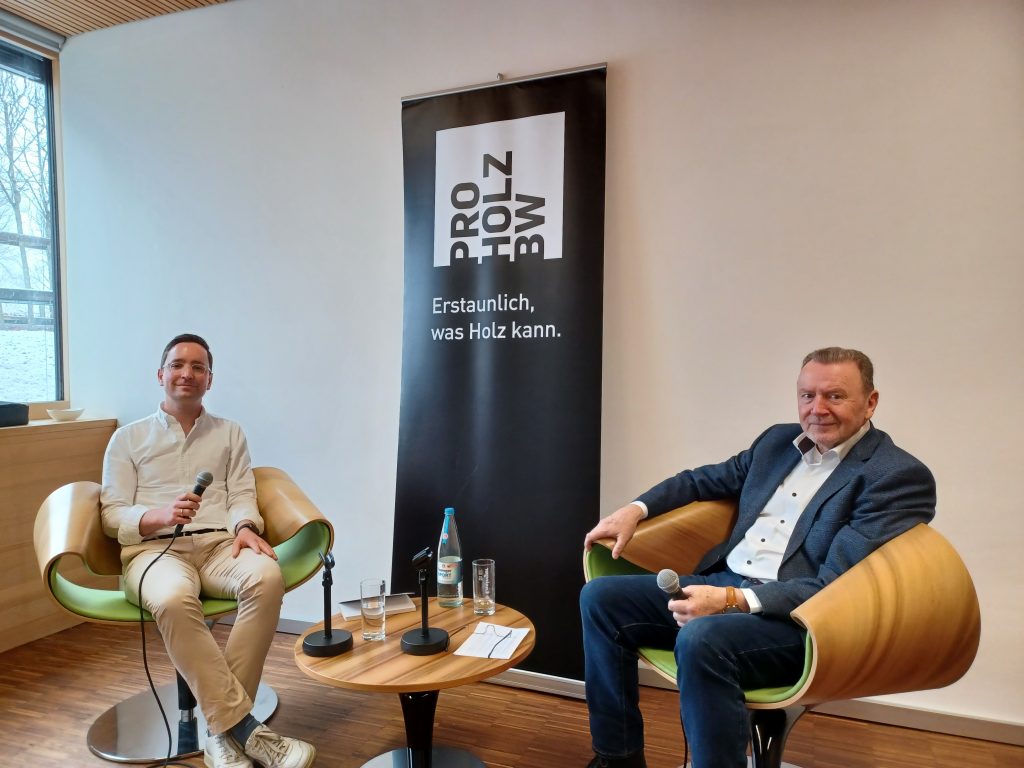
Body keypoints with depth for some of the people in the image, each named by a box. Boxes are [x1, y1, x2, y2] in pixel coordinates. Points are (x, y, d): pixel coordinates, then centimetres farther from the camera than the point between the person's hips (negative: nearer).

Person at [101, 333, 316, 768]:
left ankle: (224, 727, -26)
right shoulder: (128, 438, 16)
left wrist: (244, 527, -14)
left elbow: (242, 496, 10)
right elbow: (111, 516, 7)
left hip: (221, 544, 2)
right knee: (174, 599, -39)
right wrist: (159, 516, -15)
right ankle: (244, 727, -31)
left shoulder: (230, 433, 21)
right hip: (154, 548, -1)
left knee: (267, 577, -34)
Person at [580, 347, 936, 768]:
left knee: (701, 639, -37)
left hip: (801, 619, -7)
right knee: (600, 597, -4)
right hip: (723, 583, 8)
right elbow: (706, 479, 26)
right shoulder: (779, 440, 13)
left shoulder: (899, 476, -8)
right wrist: (635, 509, 9)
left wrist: (733, 601, -26)